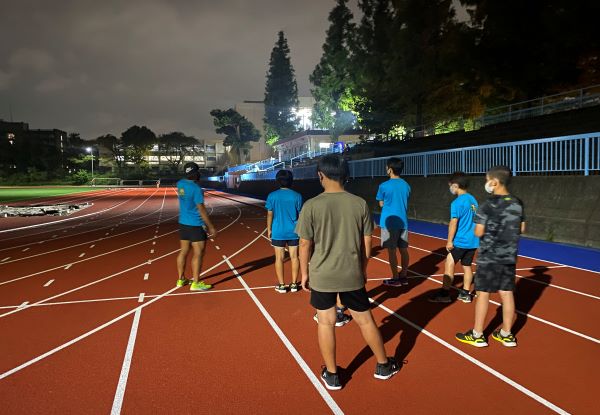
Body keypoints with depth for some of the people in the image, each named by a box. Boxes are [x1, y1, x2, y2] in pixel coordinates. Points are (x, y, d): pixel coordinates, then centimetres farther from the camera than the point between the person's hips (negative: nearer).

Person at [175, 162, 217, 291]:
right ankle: (195, 283, 2)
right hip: (196, 225, -8)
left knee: (184, 251, 14)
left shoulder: (180, 183, 2)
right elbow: (201, 210, -19)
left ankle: (181, 279, 23)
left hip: (183, 223, 8)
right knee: (198, 253, -1)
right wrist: (211, 227, -13)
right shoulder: (196, 189, -20)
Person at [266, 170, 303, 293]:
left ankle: (281, 285, 12)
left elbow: (270, 215, -2)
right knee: (294, 257, 10)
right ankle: (294, 284, 17)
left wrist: (269, 230, 9)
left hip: (278, 232, -1)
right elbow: (300, 215, 1)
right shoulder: (297, 196, -4)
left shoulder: (272, 196, -5)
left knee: (279, 258, 7)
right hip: (293, 232, 1)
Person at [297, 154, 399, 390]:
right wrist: (363, 270, 16)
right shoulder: (360, 204, -5)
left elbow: (305, 245, -8)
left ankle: (331, 375, 25)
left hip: (322, 275, -2)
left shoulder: (311, 206, -13)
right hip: (352, 275, 2)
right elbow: (366, 244, 1)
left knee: (326, 323, 13)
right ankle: (383, 366, 35)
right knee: (365, 320, 17)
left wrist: (304, 273, 6)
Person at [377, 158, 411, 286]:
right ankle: (404, 277, 19)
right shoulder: (406, 185, 6)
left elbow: (381, 204, 0)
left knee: (392, 251, 2)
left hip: (389, 223, -5)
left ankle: (395, 279, 7)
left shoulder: (384, 186, -11)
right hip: (403, 222, 5)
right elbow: (405, 203, 14)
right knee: (403, 250, 11)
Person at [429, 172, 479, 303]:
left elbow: (453, 223, -16)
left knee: (449, 264, 0)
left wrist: (449, 241, -10)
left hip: (461, 241, -7)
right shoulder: (473, 200, 8)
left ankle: (445, 293, 3)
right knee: (467, 266, 15)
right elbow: (473, 220, 16)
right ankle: (465, 293, 21)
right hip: (473, 241, 8)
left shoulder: (457, 202, -15)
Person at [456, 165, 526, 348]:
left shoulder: (488, 205, -17)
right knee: (507, 293, 11)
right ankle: (506, 334, 22)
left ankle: (477, 335, 12)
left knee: (483, 293, 3)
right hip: (509, 257, 6)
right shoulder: (517, 204, 3)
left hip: (489, 257, -6)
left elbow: (478, 232, -15)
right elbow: (521, 229, 13)